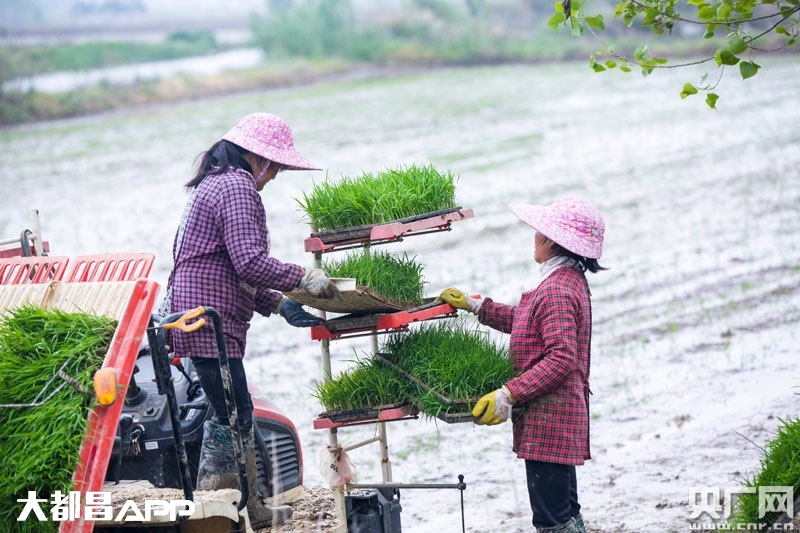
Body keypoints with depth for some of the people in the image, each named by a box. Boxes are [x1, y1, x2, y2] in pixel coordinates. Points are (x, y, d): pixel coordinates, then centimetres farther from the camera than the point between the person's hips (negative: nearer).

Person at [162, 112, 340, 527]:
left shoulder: (214, 183, 21)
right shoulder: (237, 187, -12)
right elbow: (249, 263, -23)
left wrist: (278, 304, 14)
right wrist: (303, 277, -15)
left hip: (200, 314, 11)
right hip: (209, 320, -11)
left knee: (236, 414, 16)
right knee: (230, 418, -8)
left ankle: (251, 509, 23)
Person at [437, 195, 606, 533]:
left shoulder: (557, 291, -18)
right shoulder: (568, 281, 15)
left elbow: (561, 358, -26)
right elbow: (527, 322, 31)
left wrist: (508, 395, -26)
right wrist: (476, 306, 30)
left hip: (547, 421, -11)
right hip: (561, 417, 11)